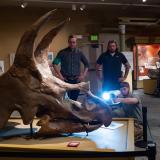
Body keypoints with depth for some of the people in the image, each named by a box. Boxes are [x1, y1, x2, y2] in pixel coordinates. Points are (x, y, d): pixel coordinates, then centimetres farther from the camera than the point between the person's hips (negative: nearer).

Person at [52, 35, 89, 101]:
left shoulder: (79, 53, 6)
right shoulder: (62, 52, -2)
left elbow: (86, 64, 14)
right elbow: (55, 63, -2)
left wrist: (83, 75, 4)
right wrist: (59, 75, -7)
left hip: (76, 80, 3)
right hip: (66, 80, -3)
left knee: (74, 99, 6)